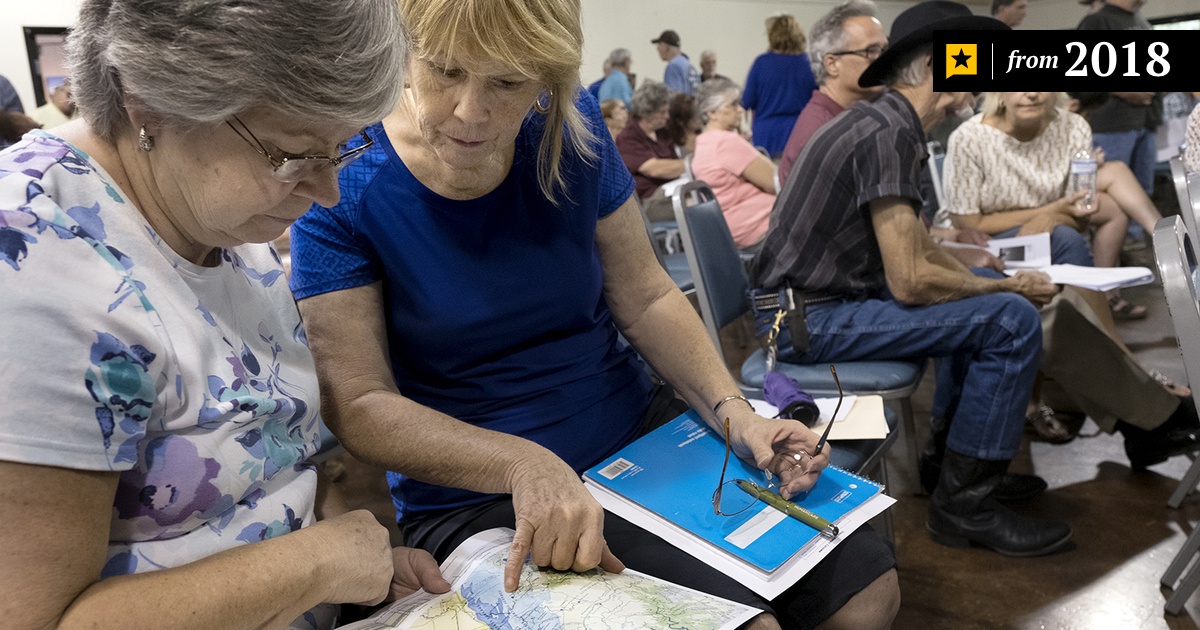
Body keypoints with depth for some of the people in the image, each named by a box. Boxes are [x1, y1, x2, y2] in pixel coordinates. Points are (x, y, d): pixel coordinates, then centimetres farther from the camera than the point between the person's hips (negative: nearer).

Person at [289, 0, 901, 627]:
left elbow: (644, 297, 3)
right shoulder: (342, 190, -14)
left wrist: (733, 412, -11)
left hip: (640, 434, 5)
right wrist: (525, 464, -30)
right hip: (478, 499, -4)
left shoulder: (569, 132, -4)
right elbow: (357, 405, -16)